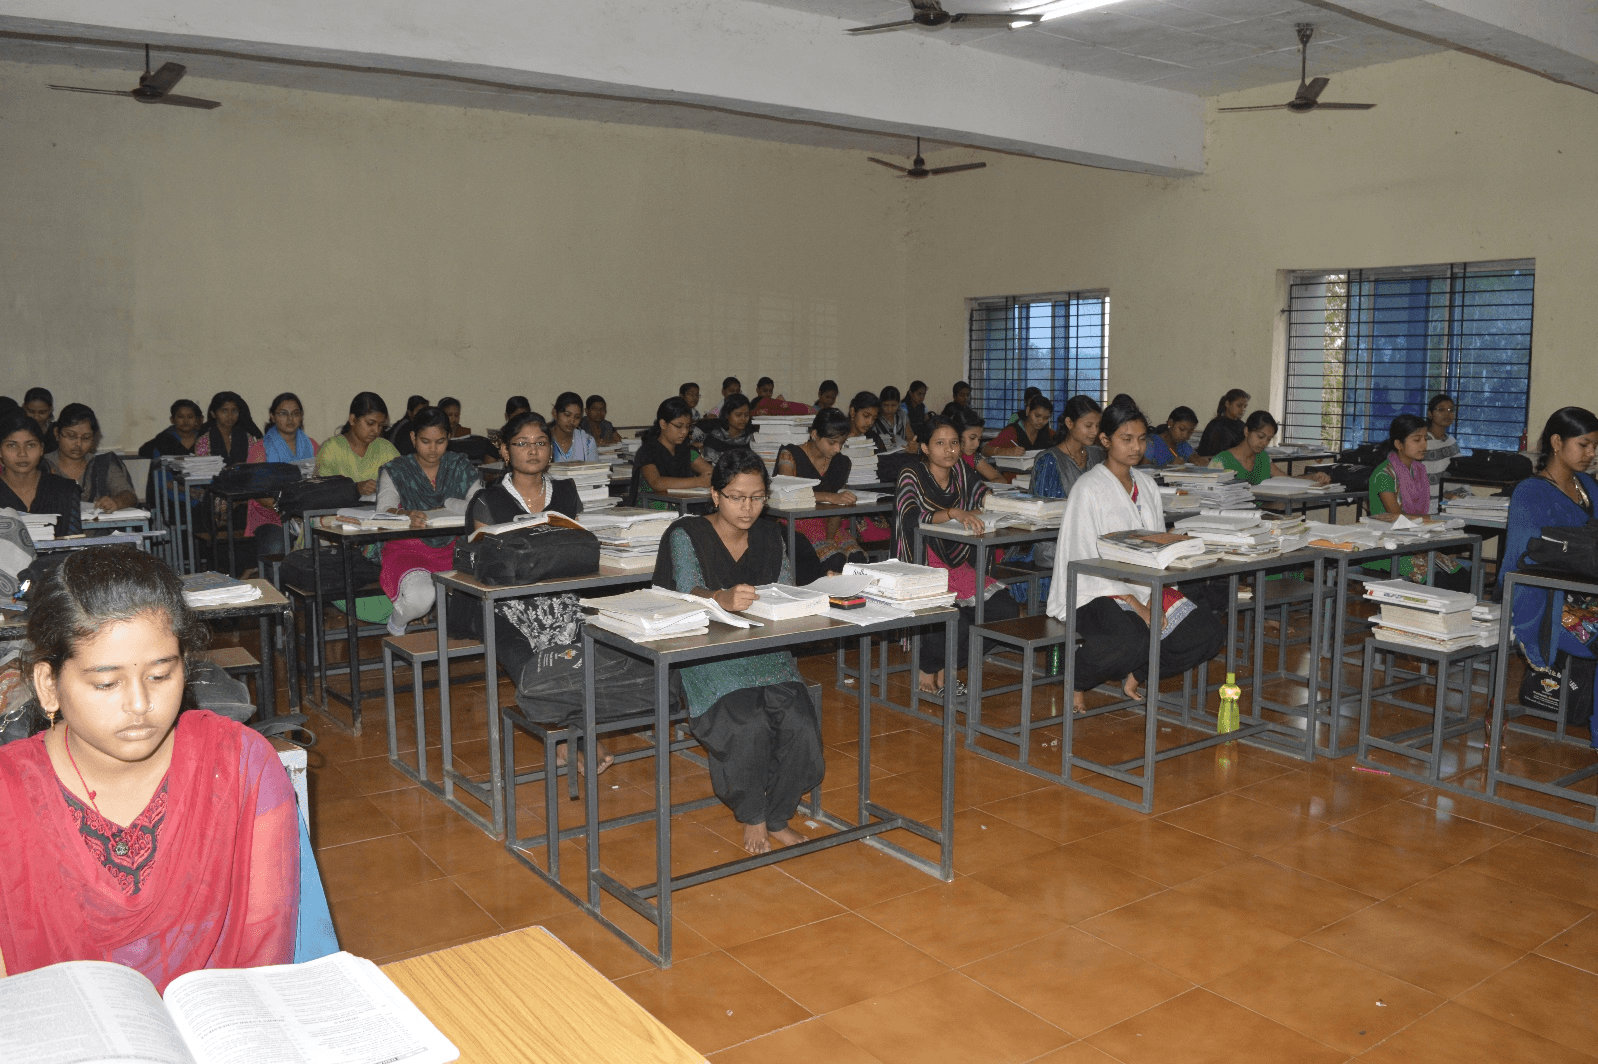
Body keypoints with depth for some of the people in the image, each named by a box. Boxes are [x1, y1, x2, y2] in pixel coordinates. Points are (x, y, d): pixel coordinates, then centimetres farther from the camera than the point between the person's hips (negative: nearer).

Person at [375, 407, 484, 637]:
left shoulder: (460, 467, 12)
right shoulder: (396, 471, 6)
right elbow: (384, 510, -11)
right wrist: (408, 514, -34)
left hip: (451, 546, 2)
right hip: (408, 547, -2)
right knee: (420, 596, -34)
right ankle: (397, 624, 4)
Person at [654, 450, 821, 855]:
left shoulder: (769, 537, 12)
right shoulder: (687, 534, -5)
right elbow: (689, 589, -24)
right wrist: (722, 598, -46)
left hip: (764, 648, 4)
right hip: (703, 652, -4)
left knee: (798, 722, -24)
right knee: (748, 723, -31)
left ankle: (777, 817, 1)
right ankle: (751, 817, -3)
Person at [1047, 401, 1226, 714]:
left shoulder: (1147, 485, 14)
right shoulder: (1089, 488, -8)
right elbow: (1086, 558, -13)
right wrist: (1134, 605, -18)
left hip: (1144, 588, 7)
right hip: (1096, 591, -7)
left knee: (1210, 633, -11)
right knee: (1132, 639, -35)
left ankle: (1136, 671, 9)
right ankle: (1076, 679, -5)